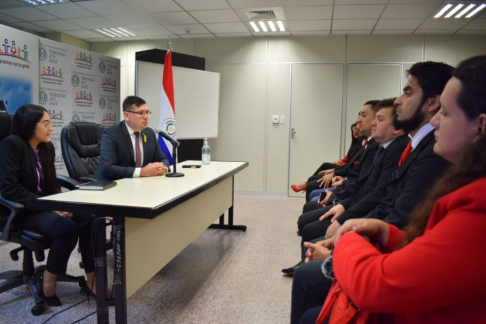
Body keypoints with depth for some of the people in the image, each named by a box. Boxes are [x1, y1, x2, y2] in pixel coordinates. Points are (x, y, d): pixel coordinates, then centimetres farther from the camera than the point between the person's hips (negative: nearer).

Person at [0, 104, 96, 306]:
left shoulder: (47, 147, 8)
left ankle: (93, 280, -15)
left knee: (88, 220, -22)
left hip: (46, 206, 6)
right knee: (67, 228, -32)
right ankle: (47, 285, -13)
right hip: (21, 211, -6)